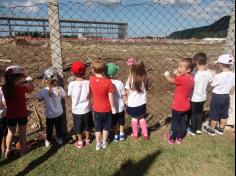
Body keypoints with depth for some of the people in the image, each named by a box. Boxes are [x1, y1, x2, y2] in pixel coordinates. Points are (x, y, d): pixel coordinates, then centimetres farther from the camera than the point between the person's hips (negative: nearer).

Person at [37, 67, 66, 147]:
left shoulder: (43, 91, -26)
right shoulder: (60, 89, -23)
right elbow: (63, 96, -4)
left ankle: (48, 141, 44)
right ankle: (59, 139, 45)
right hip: (59, 113, 1)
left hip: (50, 114, -1)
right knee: (58, 126, 25)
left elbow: (39, 99, -7)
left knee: (49, 128, 24)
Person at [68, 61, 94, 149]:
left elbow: (69, 94, -2)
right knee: (87, 126, 23)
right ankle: (87, 140, 40)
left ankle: (80, 142, 34)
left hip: (77, 110, -1)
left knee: (78, 127, 19)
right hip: (87, 109, 1)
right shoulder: (88, 83, -17)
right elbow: (91, 95, -7)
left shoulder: (71, 84, -19)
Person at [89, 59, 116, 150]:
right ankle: (104, 142, 35)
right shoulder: (108, 82, -23)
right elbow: (110, 96, -16)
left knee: (97, 127, 19)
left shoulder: (91, 79, -15)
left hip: (96, 109, 2)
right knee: (106, 126, 20)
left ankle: (98, 144, 30)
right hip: (106, 109, -2)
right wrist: (113, 107, -2)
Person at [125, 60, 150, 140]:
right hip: (142, 102, 3)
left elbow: (128, 92, -10)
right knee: (142, 118, 21)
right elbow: (147, 88, -1)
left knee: (134, 118, 18)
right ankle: (145, 134, 30)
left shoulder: (130, 80, -18)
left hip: (132, 103, -2)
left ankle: (135, 134, 32)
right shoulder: (145, 79, -11)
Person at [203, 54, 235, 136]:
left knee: (214, 114, 9)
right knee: (224, 114, 19)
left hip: (217, 96, -6)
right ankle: (221, 129, 36)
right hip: (226, 97, 6)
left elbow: (212, 85, -10)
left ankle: (211, 130, 24)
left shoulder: (218, 76, -25)